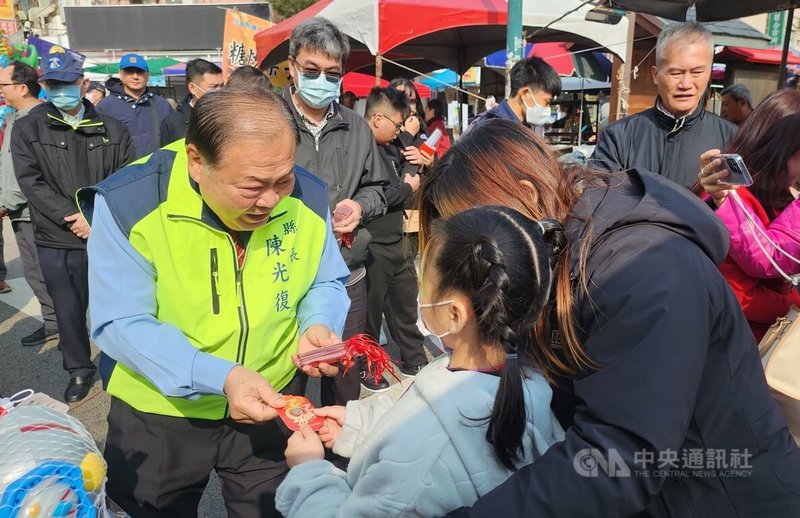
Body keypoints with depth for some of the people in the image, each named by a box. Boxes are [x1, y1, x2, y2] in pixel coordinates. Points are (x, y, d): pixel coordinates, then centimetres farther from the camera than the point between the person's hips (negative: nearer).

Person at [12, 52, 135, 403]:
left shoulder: (111, 130, 5)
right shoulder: (28, 129, 3)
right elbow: (31, 183, -6)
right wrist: (74, 218, -14)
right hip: (57, 242, 0)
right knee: (68, 310, 8)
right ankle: (80, 370, 26)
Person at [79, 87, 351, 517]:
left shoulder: (307, 197, -13)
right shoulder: (129, 205, -23)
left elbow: (326, 283, 0)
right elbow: (121, 323, -23)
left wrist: (319, 324, -23)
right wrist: (221, 377, -35)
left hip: (273, 401, 3)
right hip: (159, 413, -2)